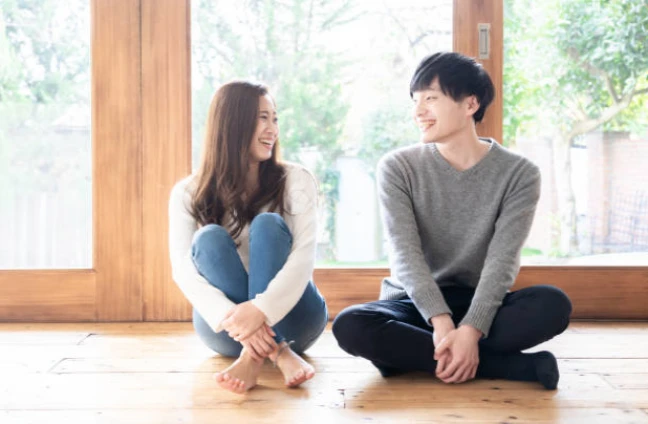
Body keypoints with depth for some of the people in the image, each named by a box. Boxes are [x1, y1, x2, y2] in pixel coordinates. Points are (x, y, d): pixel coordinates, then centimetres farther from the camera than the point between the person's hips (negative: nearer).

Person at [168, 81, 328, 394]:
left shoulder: (296, 180, -4)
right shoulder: (188, 193, -2)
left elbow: (304, 256, -17)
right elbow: (183, 269, -14)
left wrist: (260, 310, -36)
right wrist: (230, 318, -34)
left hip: (289, 319, -1)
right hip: (224, 328, 1)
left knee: (268, 225, -22)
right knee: (210, 238, -23)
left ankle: (256, 354, -38)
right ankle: (278, 353, -36)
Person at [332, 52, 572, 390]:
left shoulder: (519, 174, -5)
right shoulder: (397, 167, -5)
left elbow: (502, 260, -15)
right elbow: (404, 254, -15)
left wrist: (471, 329, -30)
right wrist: (441, 322, -30)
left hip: (479, 304, 0)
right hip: (415, 303, 1)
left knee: (553, 304, -29)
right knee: (350, 326, -32)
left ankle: (407, 351, -23)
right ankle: (516, 366, -27)